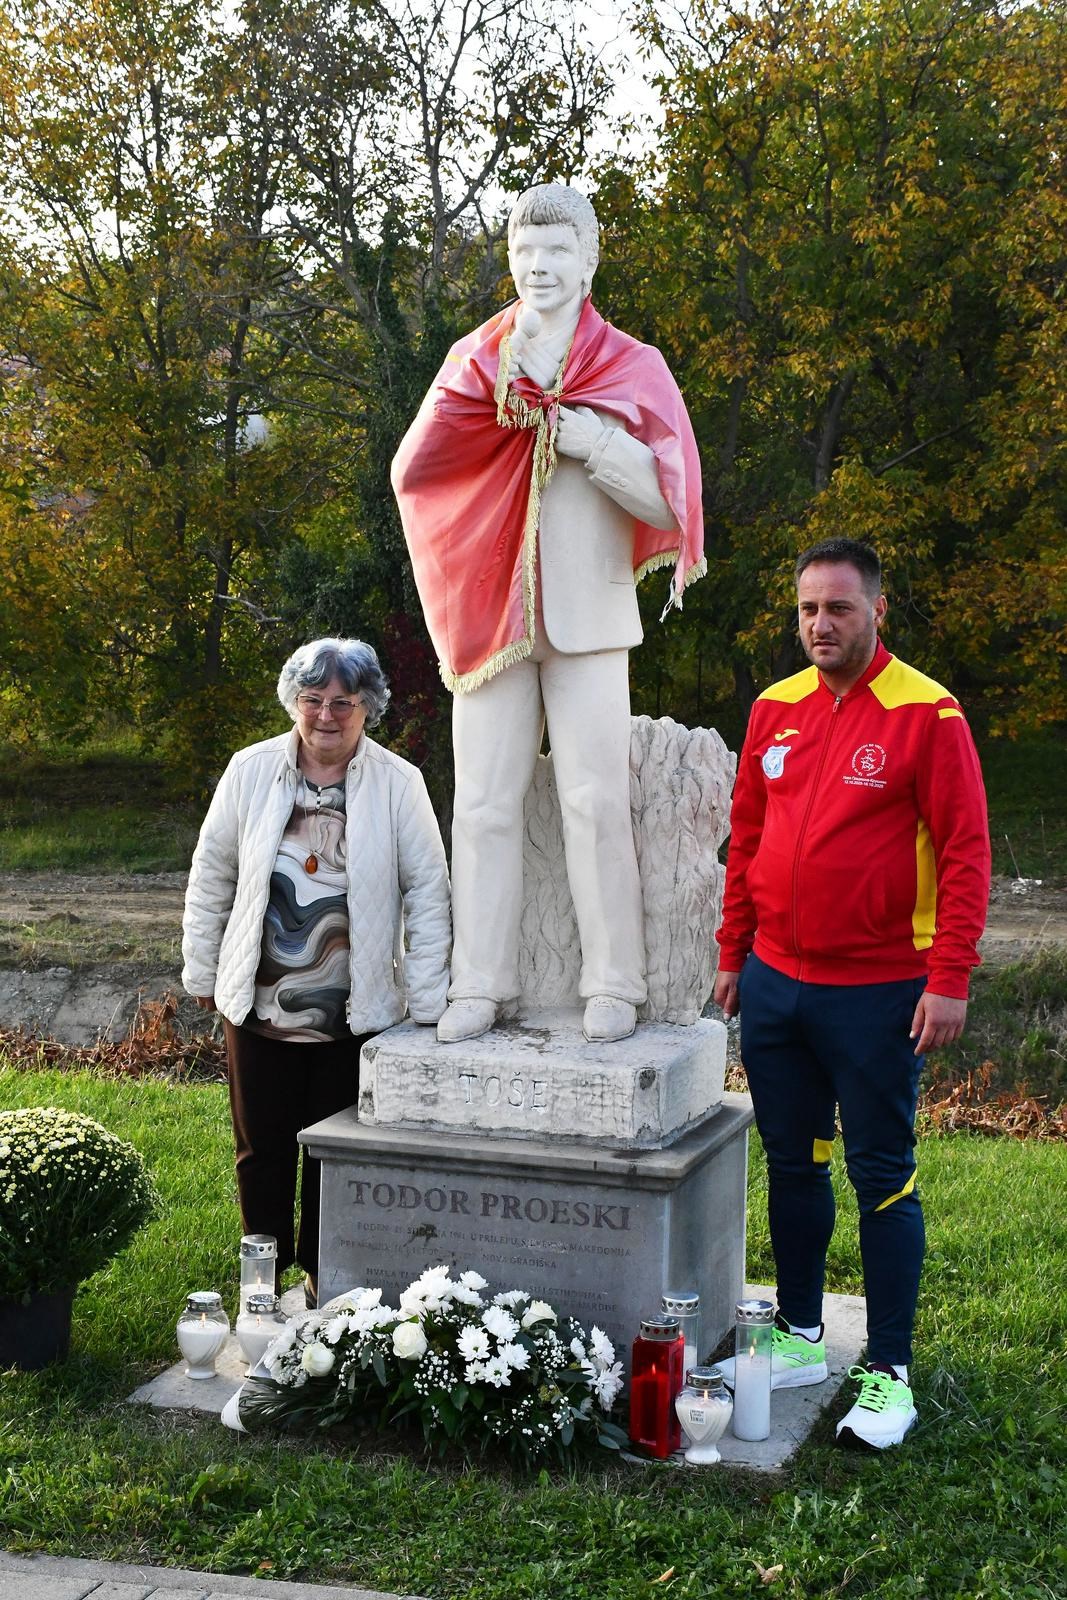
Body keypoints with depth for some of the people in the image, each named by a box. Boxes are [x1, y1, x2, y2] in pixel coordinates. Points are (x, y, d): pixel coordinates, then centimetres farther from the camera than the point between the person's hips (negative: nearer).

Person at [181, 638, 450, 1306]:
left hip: (356, 1012, -1)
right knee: (263, 1151, 11)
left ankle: (322, 1277, 27)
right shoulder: (251, 770, -1)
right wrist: (202, 971, 9)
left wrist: (427, 1002, -6)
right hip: (260, 1003, 1)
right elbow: (212, 876, 8)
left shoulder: (399, 783, -5)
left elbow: (428, 892, -3)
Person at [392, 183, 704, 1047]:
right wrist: (490, 380, -11)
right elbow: (412, 470, -2)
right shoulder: (476, 359, 9)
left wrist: (567, 417, -13)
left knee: (597, 800, -5)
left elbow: (661, 497, -6)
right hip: (489, 610, 2)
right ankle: (481, 985, 5)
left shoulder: (632, 367, 3)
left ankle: (615, 986, 2)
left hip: (587, 613, -2)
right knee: (484, 804, 0)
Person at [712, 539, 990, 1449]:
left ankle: (889, 1374, 11)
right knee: (792, 1164, 14)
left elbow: (966, 853, -11)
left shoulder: (925, 714, -10)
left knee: (883, 1176, 2)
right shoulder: (776, 710, 7)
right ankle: (799, 1338, 28)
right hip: (776, 984, 5)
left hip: (878, 991, -5)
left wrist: (950, 979, -15)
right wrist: (733, 955, 13)